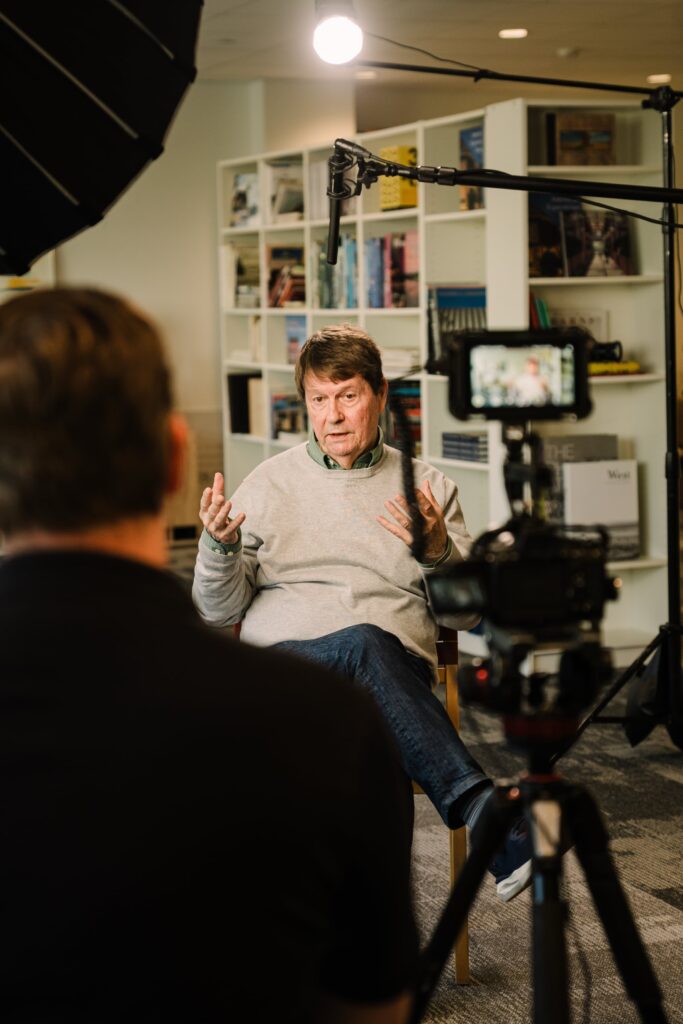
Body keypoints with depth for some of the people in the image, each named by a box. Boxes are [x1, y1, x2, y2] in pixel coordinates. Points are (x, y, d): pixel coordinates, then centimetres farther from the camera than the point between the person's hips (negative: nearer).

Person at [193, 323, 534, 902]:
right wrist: (220, 544, -9)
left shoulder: (429, 488, 17)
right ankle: (487, 816, -48)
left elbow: (466, 615, 12)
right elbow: (219, 610, 11)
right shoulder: (269, 484, 16)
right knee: (365, 645, -37)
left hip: (398, 669, 1)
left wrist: (438, 551, -8)